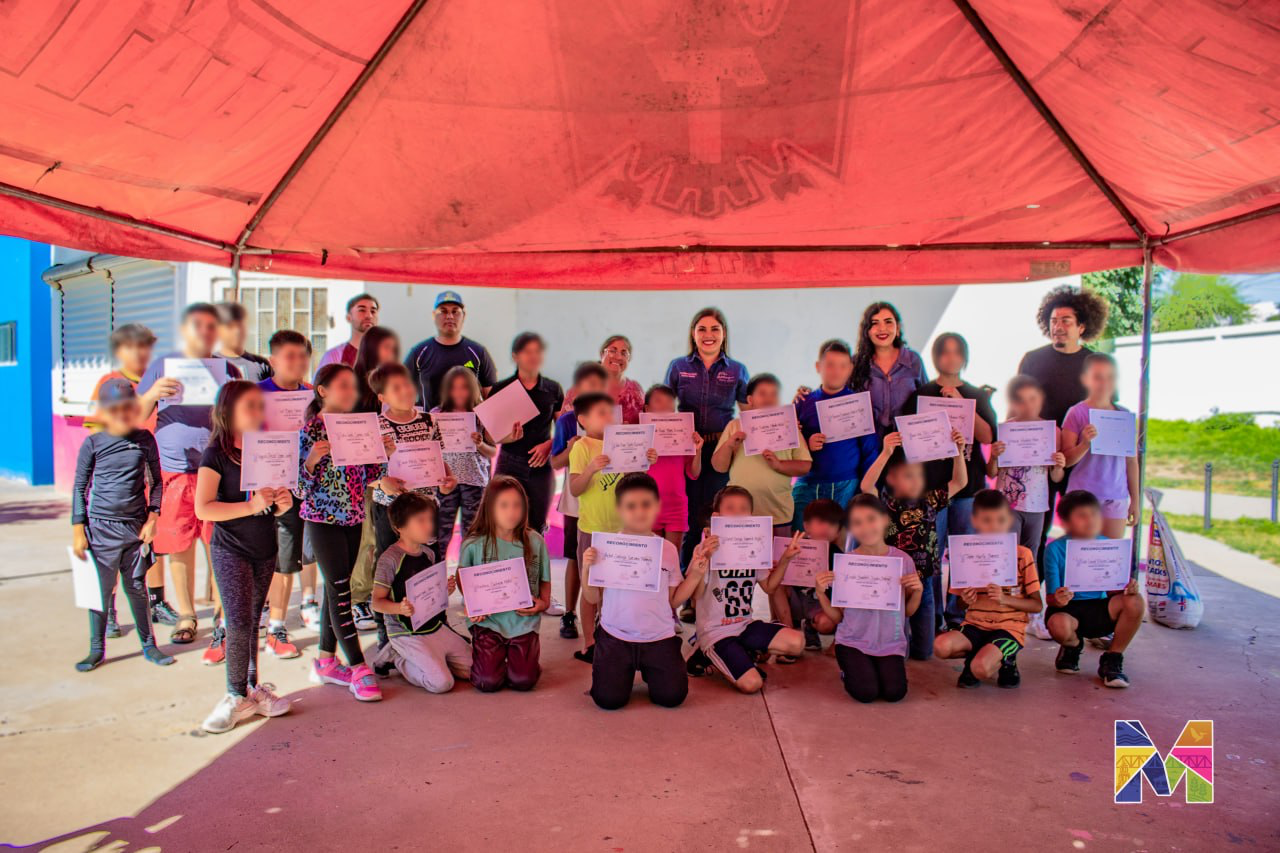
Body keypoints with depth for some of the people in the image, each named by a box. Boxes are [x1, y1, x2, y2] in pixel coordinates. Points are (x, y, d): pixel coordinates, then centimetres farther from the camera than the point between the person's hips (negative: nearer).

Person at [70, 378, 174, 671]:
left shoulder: (145, 439, 1)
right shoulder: (93, 444, -3)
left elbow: (156, 482, 9)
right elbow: (79, 487, 2)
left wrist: (152, 518, 0)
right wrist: (78, 529, -1)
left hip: (136, 526, 1)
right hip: (101, 527, -1)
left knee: (136, 587, 10)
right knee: (100, 589, 8)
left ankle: (148, 645, 21)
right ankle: (97, 650, 22)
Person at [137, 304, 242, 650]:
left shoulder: (228, 370, 9)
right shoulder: (163, 366, 8)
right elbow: (136, 416, 6)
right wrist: (153, 394, -15)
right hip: (172, 469, 1)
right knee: (178, 546, 7)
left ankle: (223, 619, 8)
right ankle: (185, 616, 23)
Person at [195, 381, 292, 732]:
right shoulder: (216, 454, -8)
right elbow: (203, 508, -17)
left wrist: (282, 503, -5)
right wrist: (251, 506, -24)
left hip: (265, 550, 5)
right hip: (231, 551, -5)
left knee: (252, 622, 12)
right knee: (239, 623, -7)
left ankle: (252, 688, 20)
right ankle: (238, 696, 5)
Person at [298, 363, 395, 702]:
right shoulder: (310, 431, -9)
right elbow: (301, 486, -11)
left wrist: (384, 453, -1)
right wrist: (312, 459, -28)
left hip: (353, 517, 6)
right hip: (323, 518, -6)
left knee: (336, 588, 12)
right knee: (340, 590, -6)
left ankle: (326, 662, 23)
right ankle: (358, 667, -1)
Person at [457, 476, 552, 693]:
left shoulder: (535, 541, 0)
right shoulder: (474, 544, -6)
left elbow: (544, 579, 11)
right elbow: (462, 578, 7)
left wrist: (543, 602, -6)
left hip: (524, 620, 1)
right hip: (489, 620, -1)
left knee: (523, 681, -11)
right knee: (488, 682, -11)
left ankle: (522, 654, 23)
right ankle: (490, 656, 23)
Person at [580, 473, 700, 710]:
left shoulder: (668, 550, 0)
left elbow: (673, 600, 5)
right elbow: (593, 598, -1)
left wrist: (696, 575, -4)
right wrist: (586, 568, -16)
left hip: (659, 637, 1)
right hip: (615, 637, -1)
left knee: (672, 696, -10)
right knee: (609, 699, -10)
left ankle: (648, 670, 24)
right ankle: (626, 670, 24)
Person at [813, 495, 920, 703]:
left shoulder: (903, 560, -4)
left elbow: (908, 612, 5)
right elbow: (837, 617, -1)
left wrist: (918, 591, -13)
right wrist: (821, 593, -17)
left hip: (890, 644, 1)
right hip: (854, 641, -1)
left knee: (894, 693, -19)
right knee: (867, 692, -20)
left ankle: (879, 668, 15)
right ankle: (849, 671, 15)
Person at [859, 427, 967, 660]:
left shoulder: (929, 501, 2)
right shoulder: (885, 503, -12)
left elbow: (960, 482, 7)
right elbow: (866, 486, -31)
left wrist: (959, 451, -7)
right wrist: (886, 453, -40)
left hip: (923, 583, 5)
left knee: (924, 652, 13)